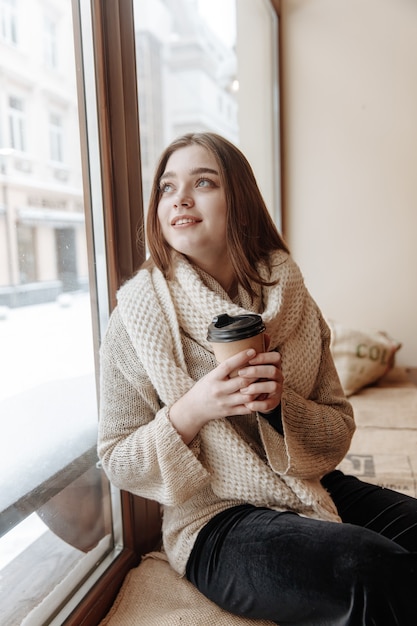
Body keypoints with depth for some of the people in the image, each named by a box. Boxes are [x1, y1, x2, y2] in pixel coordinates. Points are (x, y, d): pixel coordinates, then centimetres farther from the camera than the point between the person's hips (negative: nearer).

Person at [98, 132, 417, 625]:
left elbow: (339, 432, 2)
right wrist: (190, 411, -23)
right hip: (216, 521, -4)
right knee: (370, 567, -27)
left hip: (318, 492, 5)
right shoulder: (139, 312, -10)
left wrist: (281, 403, -19)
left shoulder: (291, 299, 0)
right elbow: (117, 462, -5)